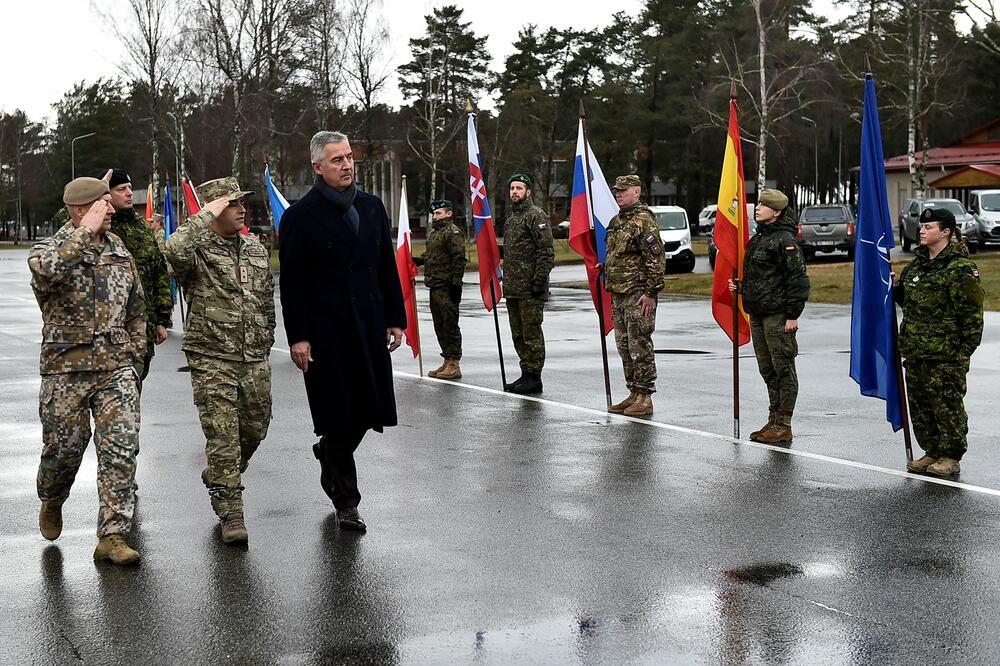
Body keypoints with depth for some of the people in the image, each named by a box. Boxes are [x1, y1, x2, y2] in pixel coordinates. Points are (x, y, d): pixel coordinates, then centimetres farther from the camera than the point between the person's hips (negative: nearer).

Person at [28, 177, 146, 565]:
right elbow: (48, 269, -33)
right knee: (64, 447, 7)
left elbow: (136, 308, 21)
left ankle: (112, 536, -2)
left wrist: (133, 355, 16)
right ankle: (51, 502, 40)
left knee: (121, 448, -7)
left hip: (116, 368, 3)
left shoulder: (119, 250, 10)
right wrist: (86, 232, -28)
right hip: (66, 370, -3)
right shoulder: (49, 249, -5)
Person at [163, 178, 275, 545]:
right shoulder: (197, 249, -6)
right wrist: (205, 217, -23)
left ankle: (218, 478, 41)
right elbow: (174, 250, -33)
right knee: (223, 436, -6)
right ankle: (230, 513, 2)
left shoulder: (257, 249, 13)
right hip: (212, 360, -6)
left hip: (255, 360, 6)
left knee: (255, 429, 15)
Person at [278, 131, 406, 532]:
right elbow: (292, 283, -6)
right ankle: (346, 501, 12)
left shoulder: (372, 207, 11)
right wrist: (298, 337, -11)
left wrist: (395, 319, 9)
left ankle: (329, 456, 35)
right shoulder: (300, 216, -5)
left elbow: (387, 268, 14)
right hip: (325, 330, -5)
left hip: (368, 326, 5)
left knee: (368, 409, 5)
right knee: (338, 415, 0)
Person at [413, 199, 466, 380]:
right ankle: (447, 362, 21)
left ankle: (454, 365, -5)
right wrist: (417, 261, 12)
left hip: (447, 287, -10)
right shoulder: (433, 233, 20)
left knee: (450, 325, -7)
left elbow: (459, 259, -16)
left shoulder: (453, 232, -10)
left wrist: (456, 283, -20)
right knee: (439, 326, 13)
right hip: (435, 287, 10)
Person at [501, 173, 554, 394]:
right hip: (512, 288, 9)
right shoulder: (510, 217, 19)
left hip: (530, 289, -9)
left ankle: (534, 378, 0)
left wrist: (539, 281, -19)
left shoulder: (536, 215, -9)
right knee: (518, 334, 13)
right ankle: (526, 374, 21)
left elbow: (547, 252, -15)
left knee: (531, 333, -5)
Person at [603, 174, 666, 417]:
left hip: (638, 294, -9)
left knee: (640, 346, -7)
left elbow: (656, 259, -16)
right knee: (624, 346, 12)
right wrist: (608, 285, 21)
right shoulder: (615, 222, 17)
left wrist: (651, 292, -19)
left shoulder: (644, 221, -11)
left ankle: (645, 398, -2)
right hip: (618, 293, 9)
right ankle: (634, 394, 19)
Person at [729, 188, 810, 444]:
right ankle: (774, 421, 20)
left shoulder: (785, 240, -11)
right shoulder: (758, 238, 18)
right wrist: (740, 286, 11)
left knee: (783, 368, -4)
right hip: (757, 314, 10)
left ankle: (783, 426, -1)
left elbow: (798, 279, -16)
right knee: (767, 370, 13)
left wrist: (793, 315, -19)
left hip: (778, 315, -10)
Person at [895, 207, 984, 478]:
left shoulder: (960, 268, -11)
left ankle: (951, 457, 7)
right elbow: (903, 296, 30)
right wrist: (889, 287, 10)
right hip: (916, 350, 8)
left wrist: (966, 348, -15)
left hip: (946, 353, -8)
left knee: (947, 403, -3)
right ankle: (932, 452, 24)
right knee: (919, 404, 12)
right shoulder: (916, 265, 14)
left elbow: (971, 312, -12)